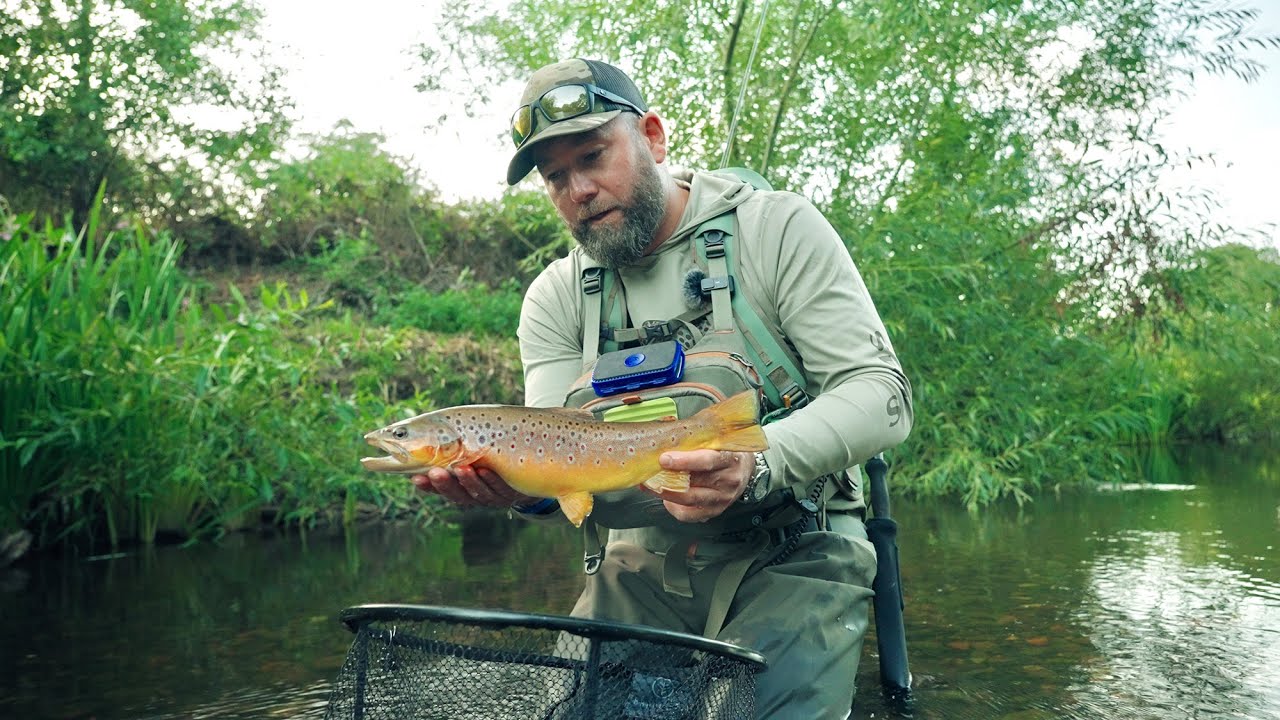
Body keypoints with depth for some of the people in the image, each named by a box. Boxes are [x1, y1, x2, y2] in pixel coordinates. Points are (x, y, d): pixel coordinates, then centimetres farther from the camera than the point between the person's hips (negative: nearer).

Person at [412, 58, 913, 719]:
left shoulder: (777, 229, -6)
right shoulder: (556, 298, 5)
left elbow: (880, 395, -12)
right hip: (644, 563, 3)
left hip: (791, 556, -3)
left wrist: (758, 468, -31)